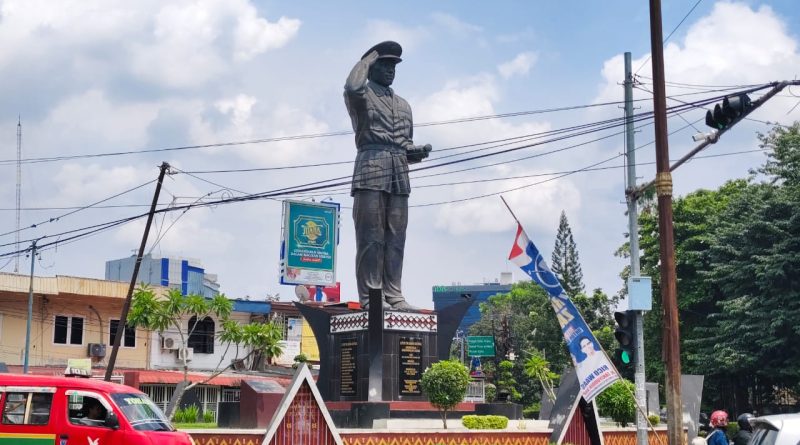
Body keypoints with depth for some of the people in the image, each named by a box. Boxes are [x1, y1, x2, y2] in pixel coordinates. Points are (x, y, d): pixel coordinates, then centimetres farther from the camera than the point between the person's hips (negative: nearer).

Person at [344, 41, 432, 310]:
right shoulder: (362, 95, 8)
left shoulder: (403, 105, 27)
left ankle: (393, 295, 1)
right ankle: (370, 296, -10)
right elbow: (352, 87, -19)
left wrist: (418, 151, 4)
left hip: (399, 175, 6)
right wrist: (367, 59, -2)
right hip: (371, 170, -6)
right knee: (371, 237, -9)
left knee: (395, 239, 1)